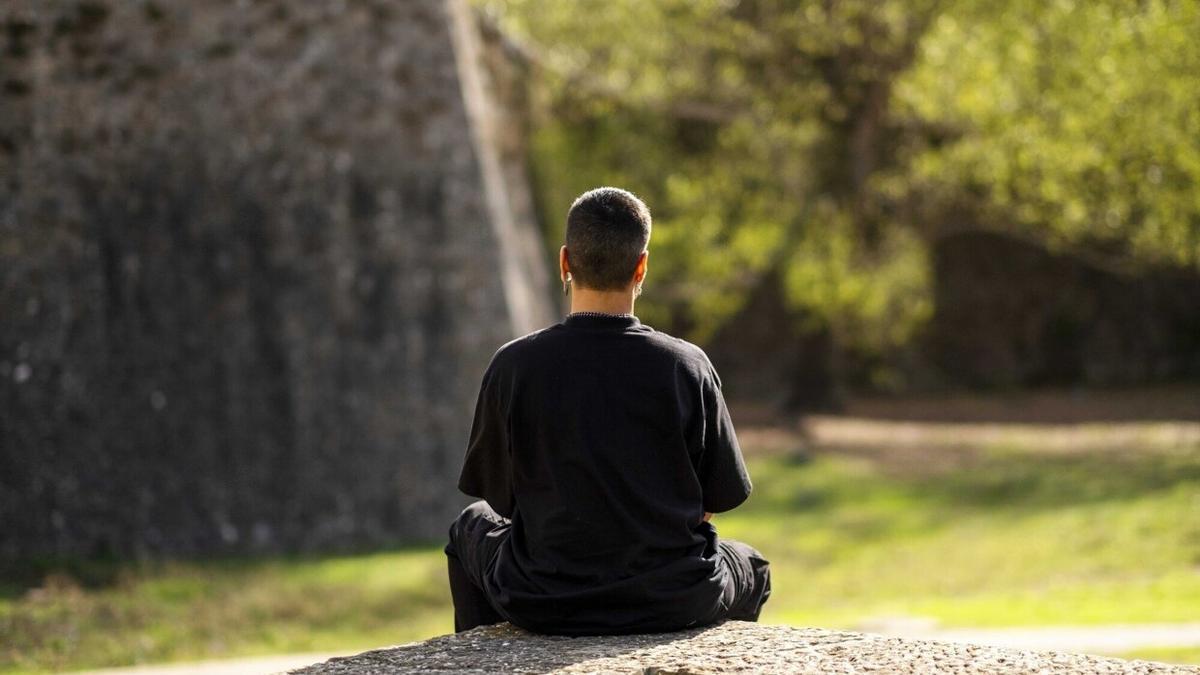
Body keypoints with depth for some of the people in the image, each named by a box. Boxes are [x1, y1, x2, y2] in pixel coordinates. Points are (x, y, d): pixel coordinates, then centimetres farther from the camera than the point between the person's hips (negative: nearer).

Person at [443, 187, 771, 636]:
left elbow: (494, 494, 2)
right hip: (678, 605, 0)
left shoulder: (513, 366, -10)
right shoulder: (686, 366, -10)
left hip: (543, 606, 0)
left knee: (472, 525, 34)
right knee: (750, 567, 35)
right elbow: (722, 498, -1)